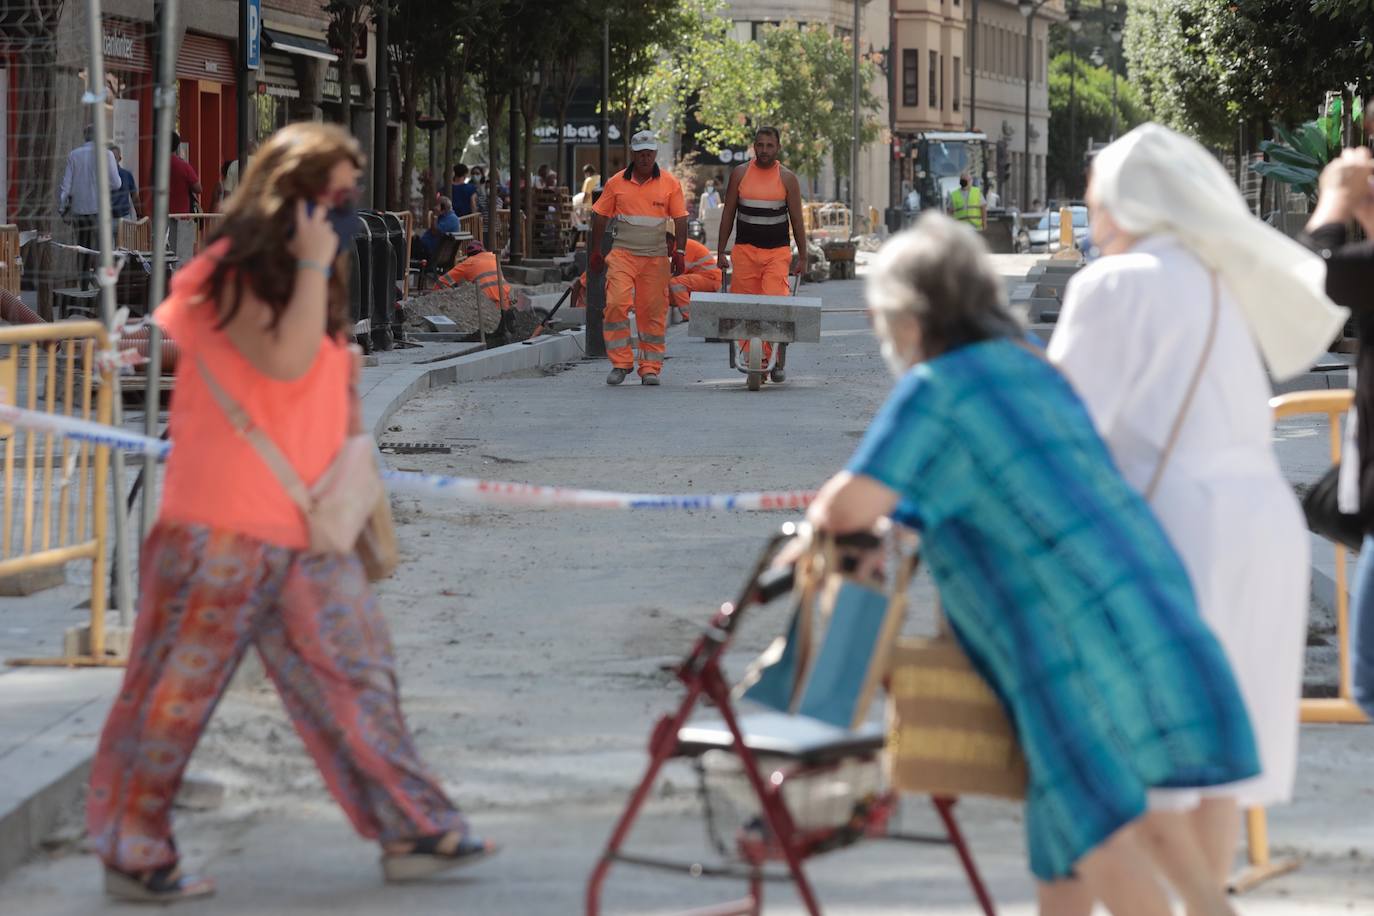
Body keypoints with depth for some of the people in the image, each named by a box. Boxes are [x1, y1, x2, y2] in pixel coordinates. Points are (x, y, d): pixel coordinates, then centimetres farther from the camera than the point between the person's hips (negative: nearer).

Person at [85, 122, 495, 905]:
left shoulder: (313, 283, 16)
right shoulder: (231, 277, -11)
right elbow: (284, 359, -27)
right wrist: (313, 264, -22)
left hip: (308, 531, 8)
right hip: (225, 528, -8)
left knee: (357, 676, 6)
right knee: (178, 692, 0)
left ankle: (413, 830, 10)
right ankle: (133, 855, 8)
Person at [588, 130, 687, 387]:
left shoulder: (669, 183, 4)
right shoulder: (617, 183, 5)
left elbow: (680, 220, 4)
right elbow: (600, 217, 10)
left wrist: (679, 252, -4)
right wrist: (595, 252, 9)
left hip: (656, 257, 0)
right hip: (622, 254, 0)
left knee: (653, 312, 2)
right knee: (616, 305, -14)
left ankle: (650, 367, 9)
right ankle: (620, 362, -5)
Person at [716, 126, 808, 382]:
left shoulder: (787, 178, 3)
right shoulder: (740, 174, 6)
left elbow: (797, 219, 5)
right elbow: (728, 214, 9)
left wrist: (802, 257, 3)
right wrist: (720, 251, 6)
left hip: (777, 250, -2)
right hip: (745, 249, 2)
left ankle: (775, 359, -8)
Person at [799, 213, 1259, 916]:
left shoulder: (934, 388, -5)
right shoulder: (1032, 370, 21)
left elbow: (850, 507, -13)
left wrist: (821, 511, 9)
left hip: (1078, 621, -8)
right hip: (1147, 599, 9)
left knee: (1091, 806, -11)